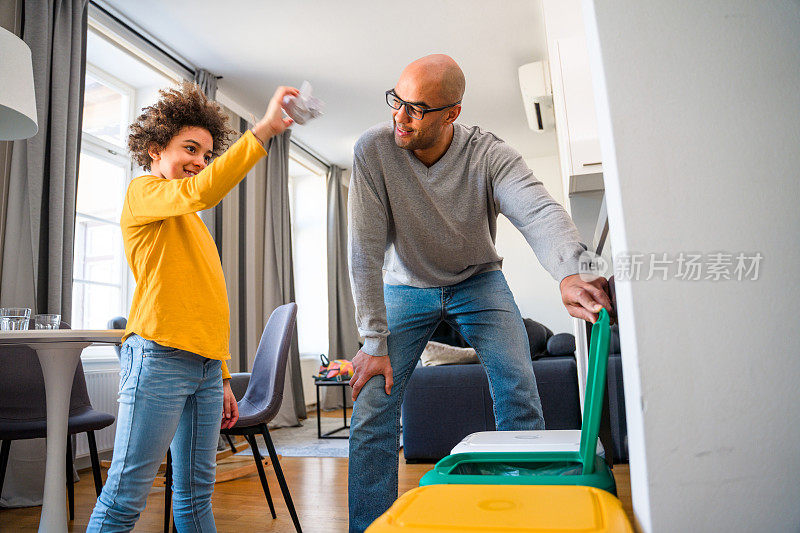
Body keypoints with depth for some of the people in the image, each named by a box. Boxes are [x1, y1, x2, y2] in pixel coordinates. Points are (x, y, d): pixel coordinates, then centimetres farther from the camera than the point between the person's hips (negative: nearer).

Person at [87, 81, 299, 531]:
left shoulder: (191, 222, 24)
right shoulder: (144, 192, 2)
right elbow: (200, 191, -23)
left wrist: (223, 377, 20)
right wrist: (263, 131, -24)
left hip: (206, 365, 8)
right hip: (161, 356, -8)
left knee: (197, 494, 12)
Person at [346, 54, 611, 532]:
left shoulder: (488, 154, -20)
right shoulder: (374, 149, -20)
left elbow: (540, 211, -36)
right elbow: (367, 250, -22)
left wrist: (571, 273, -59)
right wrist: (374, 342, -24)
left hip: (478, 280, 0)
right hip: (406, 284, 0)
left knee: (520, 393, -13)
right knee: (372, 400, -11)